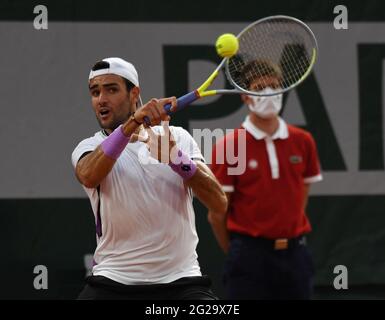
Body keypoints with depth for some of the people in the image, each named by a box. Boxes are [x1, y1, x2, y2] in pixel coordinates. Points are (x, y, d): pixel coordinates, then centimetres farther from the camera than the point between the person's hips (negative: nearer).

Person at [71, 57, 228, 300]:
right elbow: (89, 176, -22)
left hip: (181, 280, 0)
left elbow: (219, 203, -4)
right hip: (112, 282, 0)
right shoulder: (91, 148, 4)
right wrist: (132, 123, -34)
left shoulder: (178, 138, 8)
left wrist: (175, 158, -20)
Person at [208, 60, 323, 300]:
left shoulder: (303, 142, 6)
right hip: (249, 255, -4)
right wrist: (237, 252, 4)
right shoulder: (228, 147, -5)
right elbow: (217, 214, -2)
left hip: (294, 252, 4)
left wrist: (290, 236, 13)